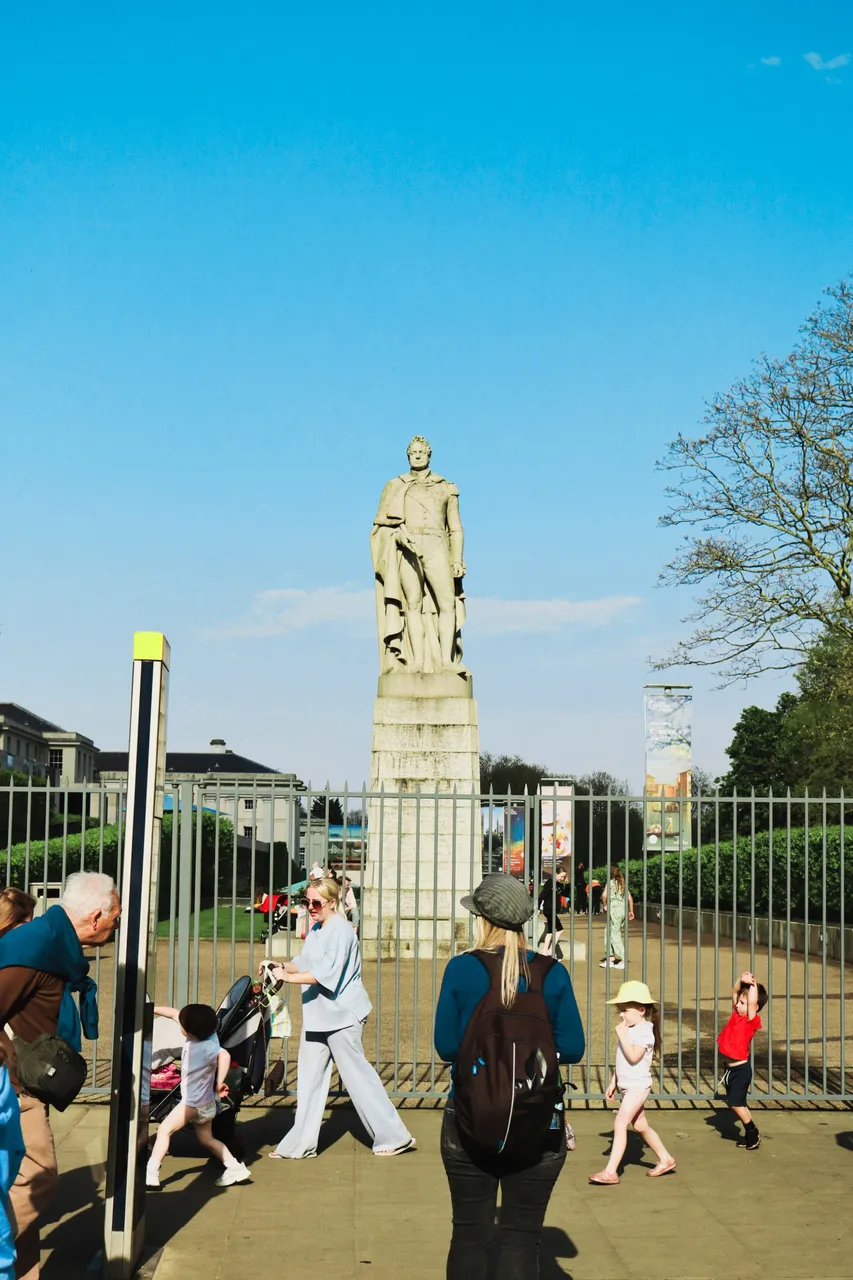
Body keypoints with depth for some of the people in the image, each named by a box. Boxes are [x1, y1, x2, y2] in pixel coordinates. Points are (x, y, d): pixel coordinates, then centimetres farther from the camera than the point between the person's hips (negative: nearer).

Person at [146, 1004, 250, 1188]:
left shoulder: (206, 1047, -30)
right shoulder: (204, 1034, -7)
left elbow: (224, 1055, -50)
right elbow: (175, 1014, 4)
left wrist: (219, 1083, -40)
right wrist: (154, 1009, 8)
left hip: (193, 1102, -10)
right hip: (205, 1102, 10)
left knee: (164, 1130, -4)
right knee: (207, 1139, 20)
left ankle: (151, 1173, -6)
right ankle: (236, 1168, 17)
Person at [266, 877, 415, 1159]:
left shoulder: (341, 931, -17)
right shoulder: (316, 930, 11)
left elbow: (326, 974, -25)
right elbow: (302, 963, 14)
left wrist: (288, 977, -26)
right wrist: (280, 966, -4)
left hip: (342, 1015, -9)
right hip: (318, 1017, 9)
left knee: (357, 1076, -2)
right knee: (309, 1080, 10)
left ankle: (394, 1137, 9)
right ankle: (300, 1144, 17)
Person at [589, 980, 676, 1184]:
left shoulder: (644, 1031, -15)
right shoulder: (629, 1029, 12)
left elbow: (633, 1057, -28)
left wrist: (622, 1035, -26)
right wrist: (613, 1082, 19)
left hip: (638, 1085, -10)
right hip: (627, 1085, 10)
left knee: (620, 1123, -15)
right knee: (640, 1125, 18)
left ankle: (610, 1172, -16)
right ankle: (665, 1159, 33)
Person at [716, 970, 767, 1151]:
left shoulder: (751, 1020, -19)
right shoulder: (737, 1014, 2)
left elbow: (752, 1002, -36)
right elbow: (735, 992, 9)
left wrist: (753, 984, -29)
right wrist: (742, 981, -6)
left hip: (741, 1069, -8)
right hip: (731, 1067, 8)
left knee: (735, 1102, -3)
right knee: (738, 1102, 16)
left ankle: (752, 1133, 13)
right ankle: (751, 1134, 28)